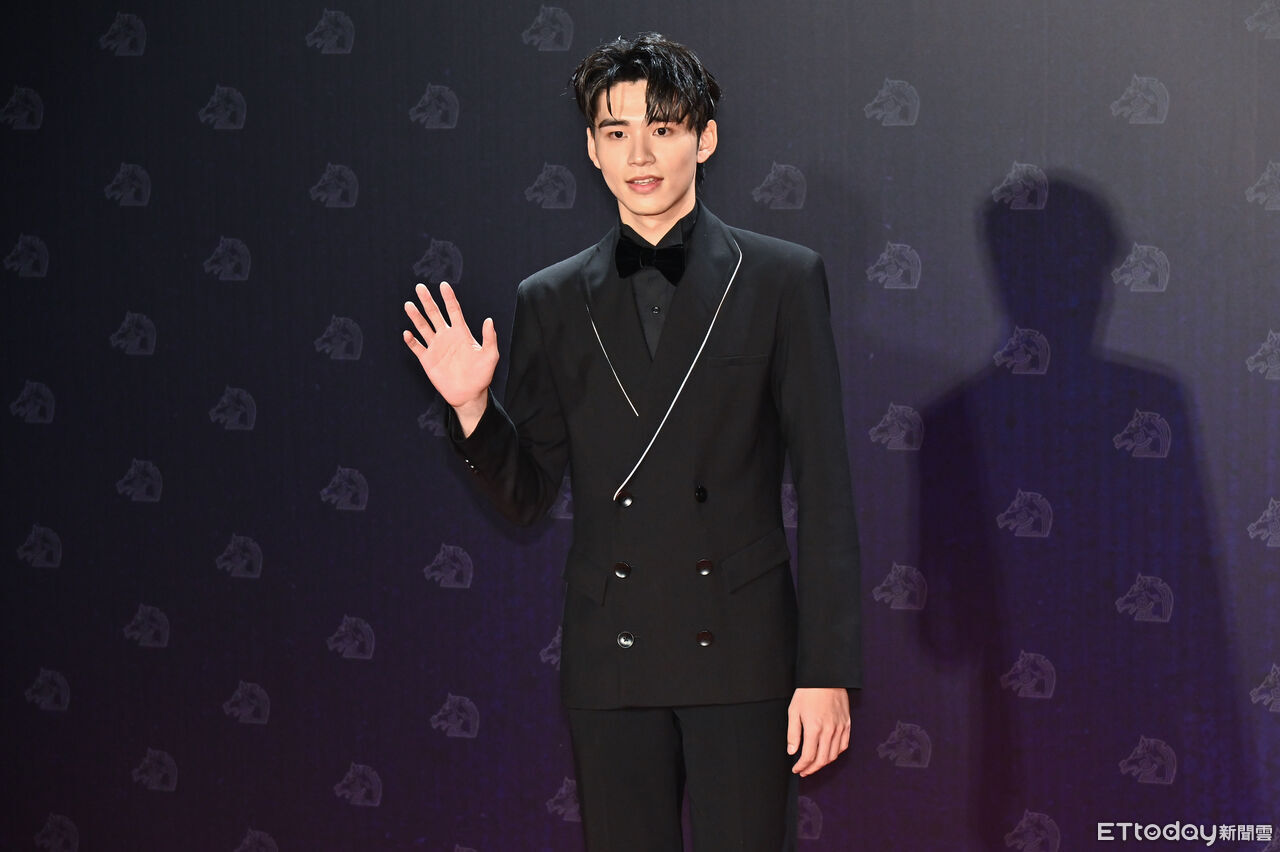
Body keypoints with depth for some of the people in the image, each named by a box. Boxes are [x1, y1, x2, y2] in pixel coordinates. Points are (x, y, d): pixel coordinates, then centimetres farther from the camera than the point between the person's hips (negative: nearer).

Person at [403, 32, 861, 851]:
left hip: (742, 654, -2)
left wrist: (828, 671, -6)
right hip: (612, 658, 2)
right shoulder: (553, 301, 8)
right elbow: (528, 493, 11)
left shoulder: (781, 279, 1)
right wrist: (472, 407, -9)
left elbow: (825, 490, -1)